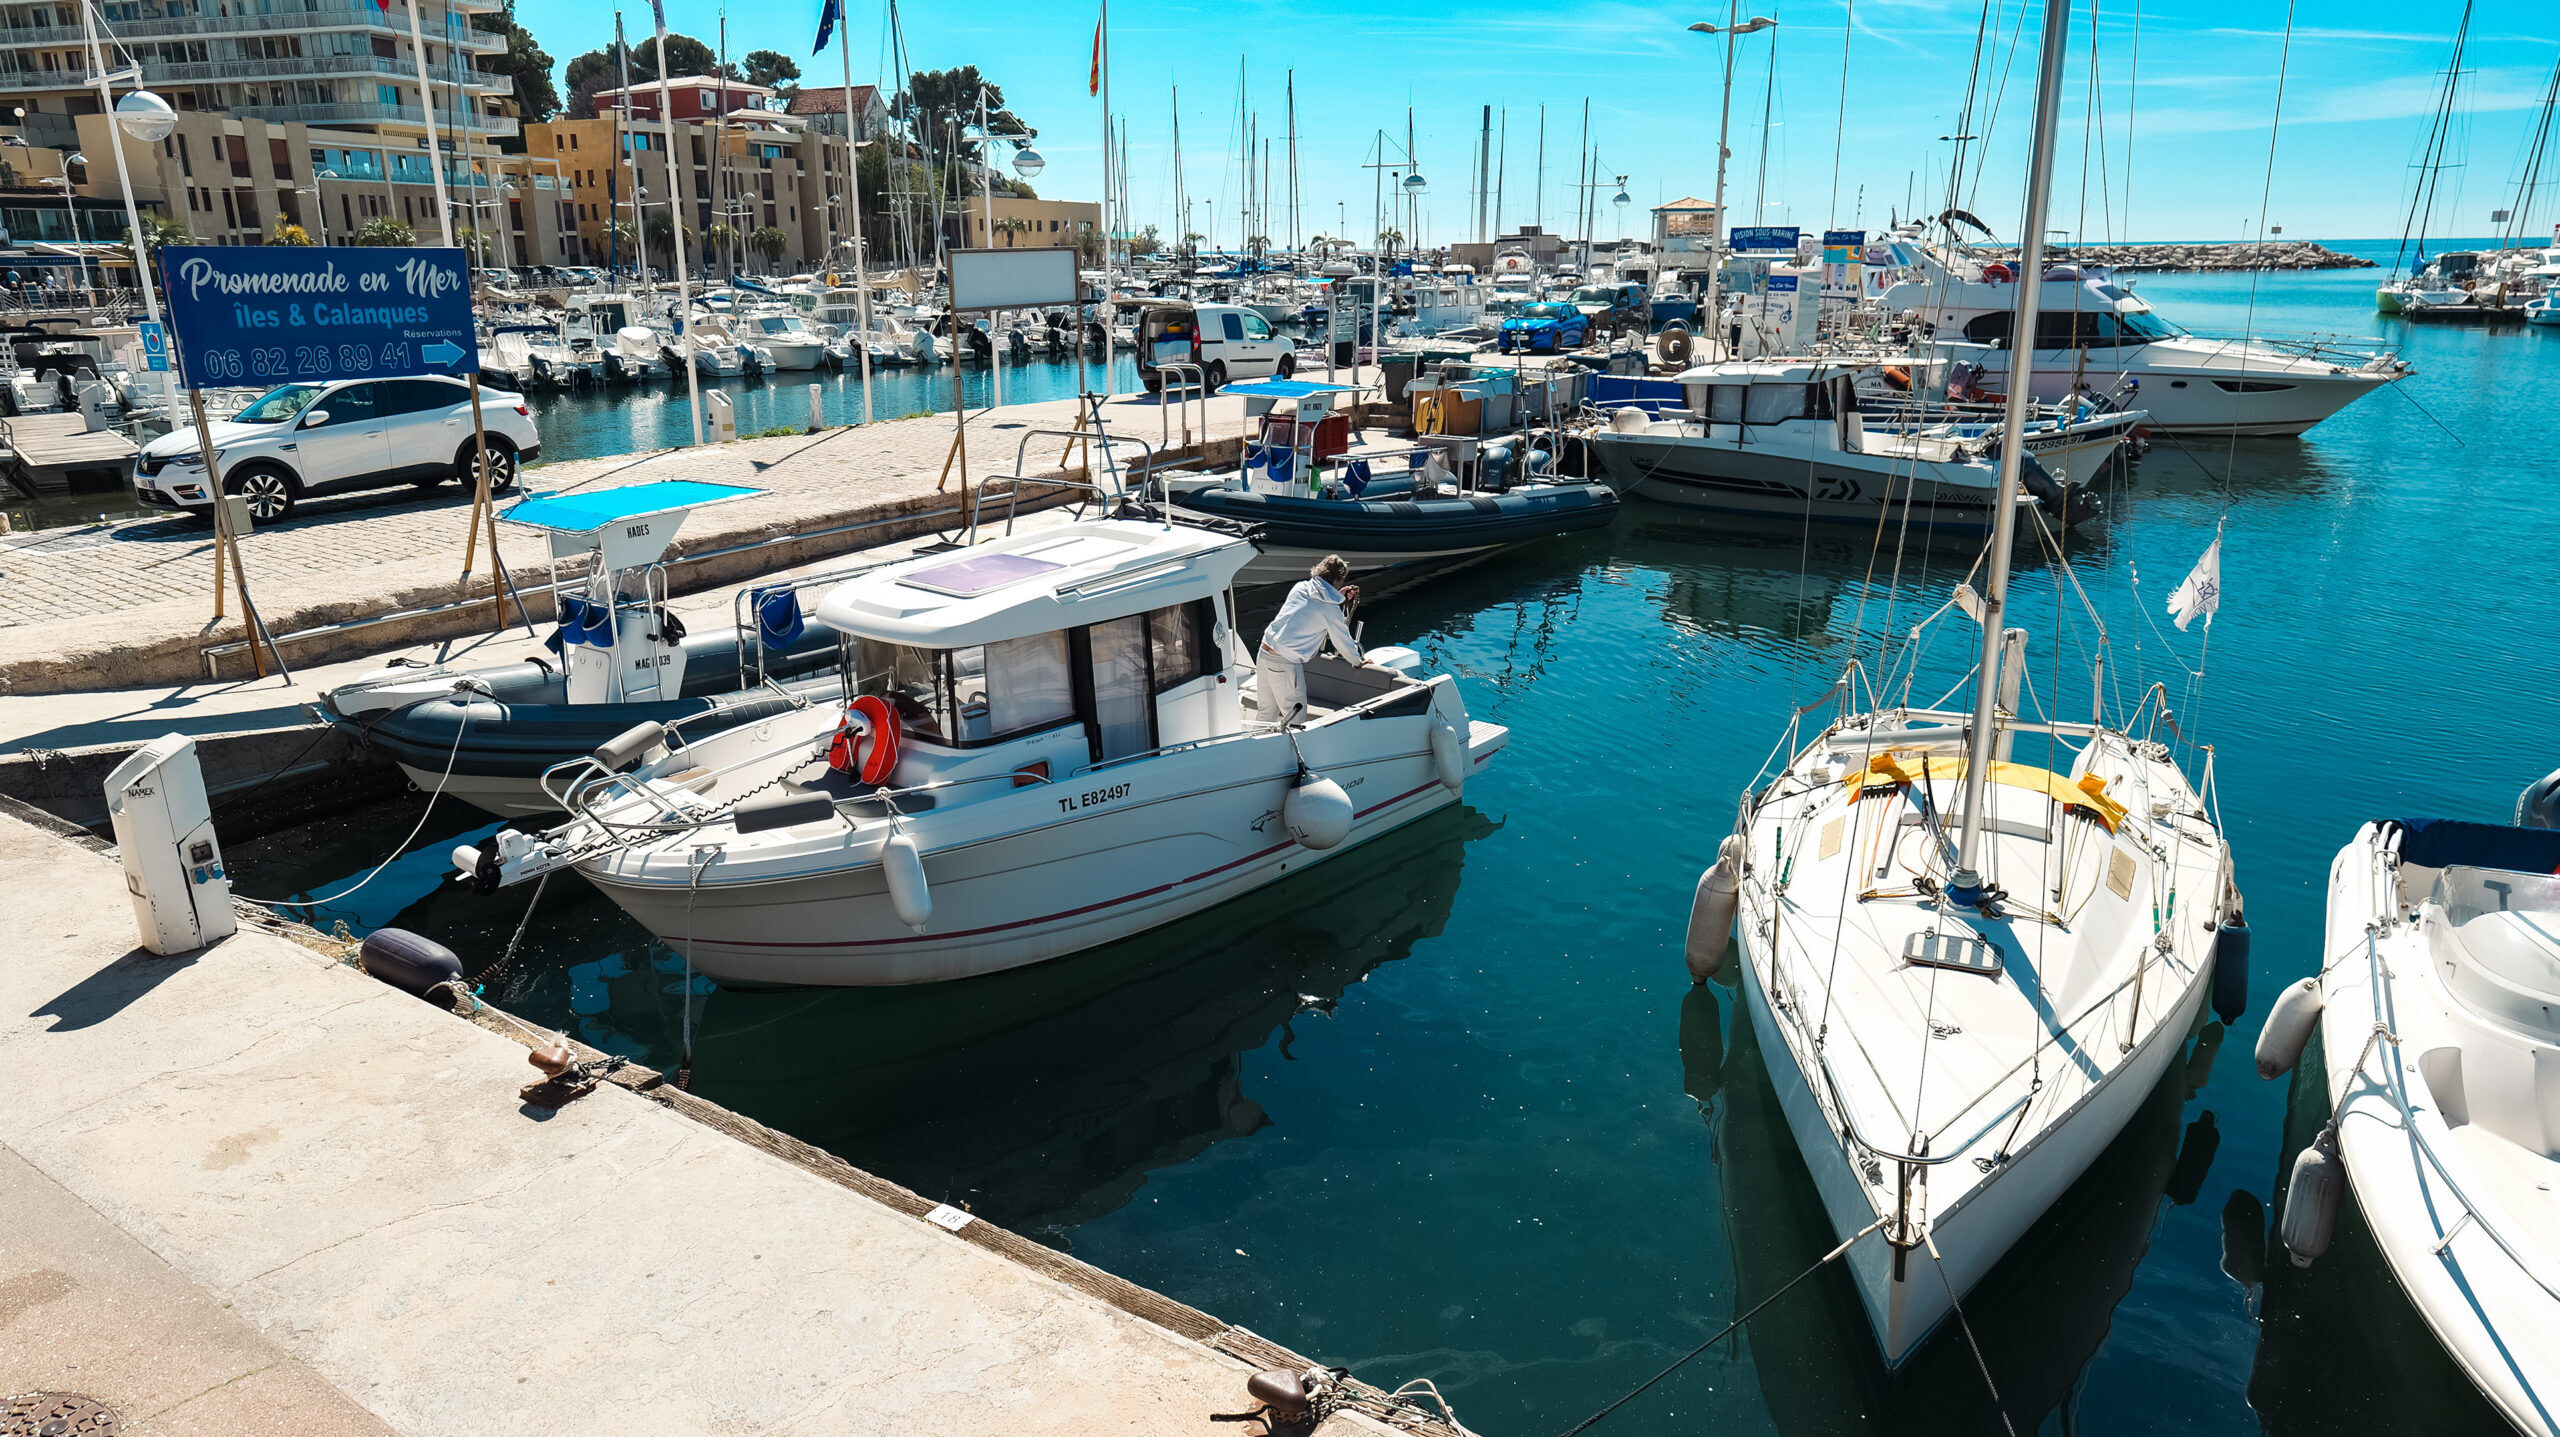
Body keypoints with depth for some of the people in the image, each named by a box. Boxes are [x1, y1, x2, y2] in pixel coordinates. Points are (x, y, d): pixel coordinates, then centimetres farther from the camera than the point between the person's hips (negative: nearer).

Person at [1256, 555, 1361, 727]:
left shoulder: (1300, 587, 8)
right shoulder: (1331, 609, -9)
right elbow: (1343, 642, 3)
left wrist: (1340, 596, 29)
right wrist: (1358, 661, 21)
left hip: (1263, 653, 7)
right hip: (1285, 664, -7)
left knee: (1265, 711, 19)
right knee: (1295, 719, 2)